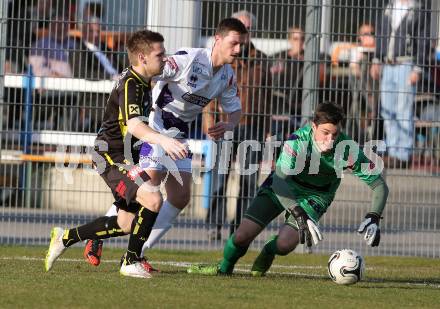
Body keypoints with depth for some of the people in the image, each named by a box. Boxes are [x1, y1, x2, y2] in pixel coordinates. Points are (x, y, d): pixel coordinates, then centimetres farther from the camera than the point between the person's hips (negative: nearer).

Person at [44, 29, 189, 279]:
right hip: (113, 157, -10)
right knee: (153, 199, -27)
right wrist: (162, 140, -52)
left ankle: (66, 237, 28)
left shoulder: (142, 81, 11)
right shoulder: (130, 85, -20)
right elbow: (133, 125, -38)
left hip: (126, 156, 10)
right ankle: (132, 262, -17)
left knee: (128, 223, 14)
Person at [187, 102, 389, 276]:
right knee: (243, 235, -9)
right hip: (282, 187, 0)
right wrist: (301, 216, -55)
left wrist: (374, 219, -37)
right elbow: (280, 180, -42)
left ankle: (268, 253, 17)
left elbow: (379, 185, -21)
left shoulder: (348, 151, -29)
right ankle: (224, 269, 25)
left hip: (316, 197, 1)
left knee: (285, 244, -22)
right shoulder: (297, 142, -34)